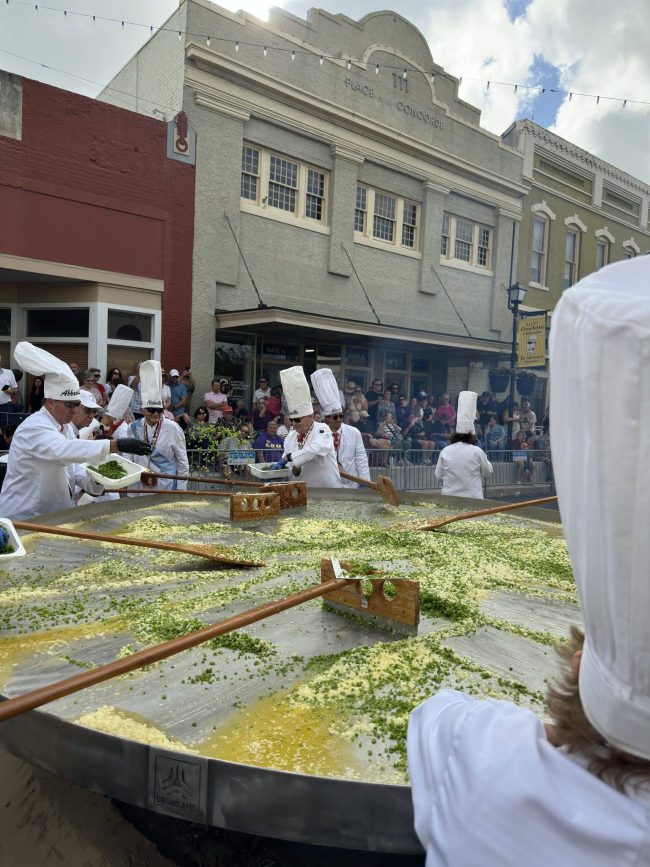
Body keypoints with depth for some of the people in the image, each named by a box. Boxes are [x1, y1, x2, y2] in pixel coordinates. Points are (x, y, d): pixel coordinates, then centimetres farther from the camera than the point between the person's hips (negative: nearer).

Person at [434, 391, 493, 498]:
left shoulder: (445, 451, -3)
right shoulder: (477, 451, -8)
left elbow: (438, 475, 4)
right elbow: (488, 471, 6)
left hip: (449, 497, 2)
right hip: (472, 497, -2)